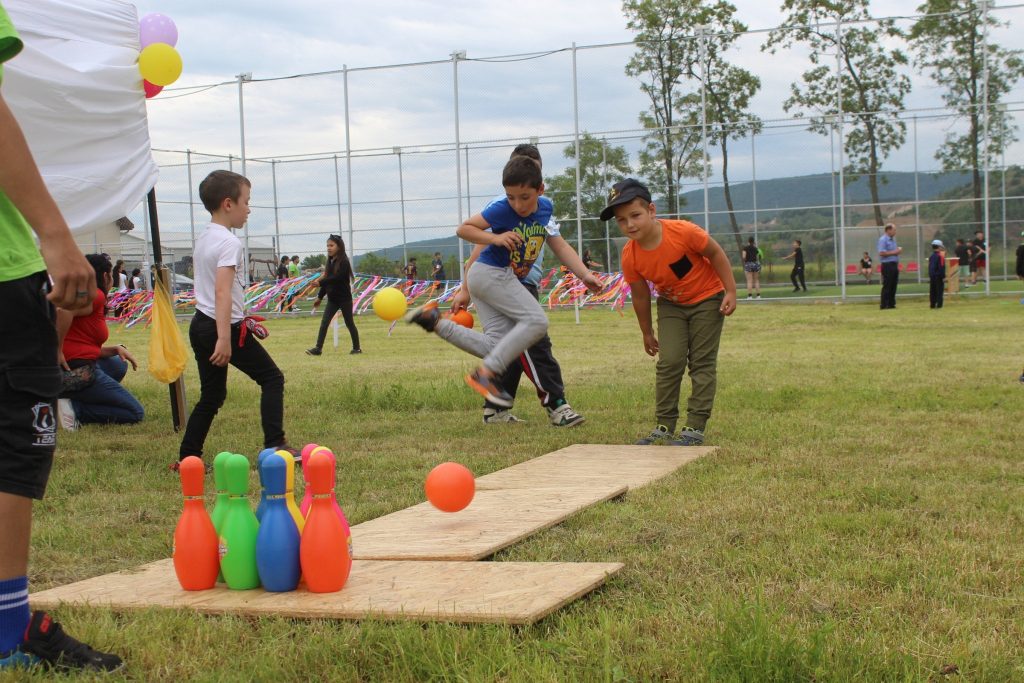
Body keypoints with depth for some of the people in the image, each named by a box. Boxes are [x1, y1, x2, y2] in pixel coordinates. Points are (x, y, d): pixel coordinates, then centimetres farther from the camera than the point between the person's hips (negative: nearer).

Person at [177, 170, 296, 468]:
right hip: (225, 326, -9)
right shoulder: (229, 243, -15)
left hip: (200, 324, 9)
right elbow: (222, 291, -24)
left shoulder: (202, 239, 13)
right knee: (272, 378, 3)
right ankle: (275, 446, -3)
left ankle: (187, 457, 12)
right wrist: (225, 338, -29)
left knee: (212, 395, 14)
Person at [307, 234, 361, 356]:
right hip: (332, 299, 6)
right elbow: (327, 280, 14)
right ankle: (318, 348, -6)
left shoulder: (343, 262, -13)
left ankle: (356, 348, 16)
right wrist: (320, 297, 15)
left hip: (344, 299, -6)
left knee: (349, 323, 4)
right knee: (324, 323, -4)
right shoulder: (330, 262, 8)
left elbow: (337, 278, -26)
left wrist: (320, 282, -32)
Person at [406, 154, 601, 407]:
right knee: (536, 321, -21)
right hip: (491, 273, -8)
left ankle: (434, 320, 4)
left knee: (499, 347, -2)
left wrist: (585, 275, -1)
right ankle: (486, 374, -20)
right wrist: (495, 238, -24)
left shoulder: (545, 207, 4)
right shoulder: (501, 208, -16)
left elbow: (560, 246, 10)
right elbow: (463, 229, -9)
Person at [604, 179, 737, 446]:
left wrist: (730, 291, -15)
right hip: (671, 304, 3)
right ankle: (665, 426, 3)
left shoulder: (682, 232, -30)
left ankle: (696, 427, -1)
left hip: (707, 298, -3)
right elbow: (640, 296, -4)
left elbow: (716, 253, -15)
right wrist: (647, 333, 6)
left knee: (702, 362, -3)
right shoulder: (630, 256, -18)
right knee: (669, 361, -5)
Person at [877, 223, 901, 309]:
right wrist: (894, 252, -16)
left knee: (893, 286, 9)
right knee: (887, 286, -8)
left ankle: (891, 304, 14)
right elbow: (881, 253, -20)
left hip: (894, 264, 9)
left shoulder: (893, 239, 18)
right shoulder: (883, 239, -10)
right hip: (887, 265, -9)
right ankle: (884, 305, -6)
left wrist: (898, 250, 6)